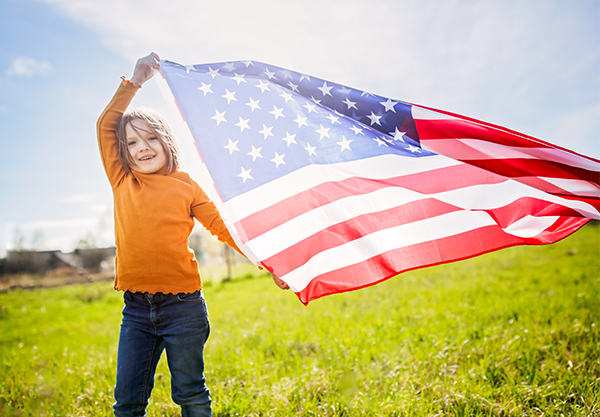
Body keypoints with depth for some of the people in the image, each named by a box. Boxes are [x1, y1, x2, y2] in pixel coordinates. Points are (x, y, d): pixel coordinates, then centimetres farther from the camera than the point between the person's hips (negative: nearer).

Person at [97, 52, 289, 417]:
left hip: (182, 305, -2)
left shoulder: (186, 187, 2)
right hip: (136, 307, 3)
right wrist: (135, 82, 5)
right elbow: (106, 125, 10)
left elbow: (225, 227, 3)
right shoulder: (123, 183, 9)